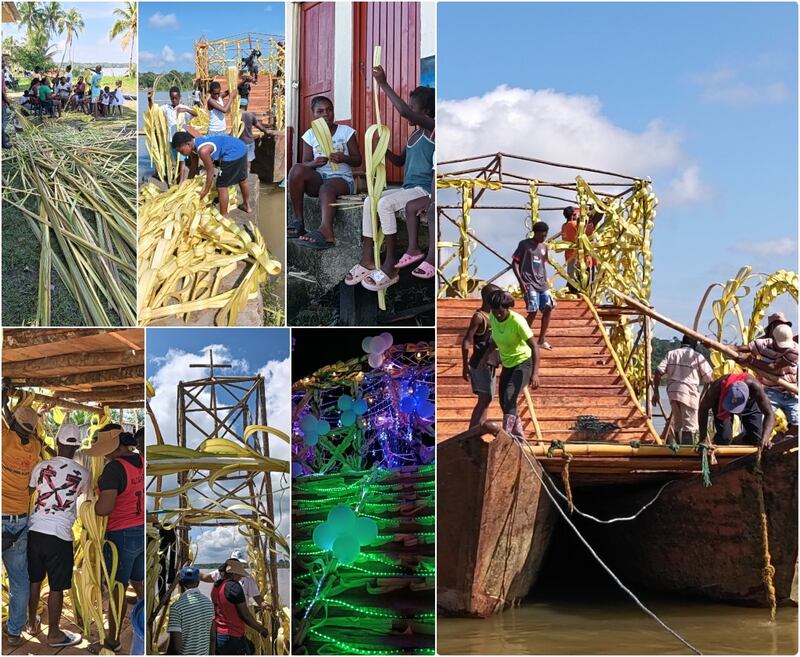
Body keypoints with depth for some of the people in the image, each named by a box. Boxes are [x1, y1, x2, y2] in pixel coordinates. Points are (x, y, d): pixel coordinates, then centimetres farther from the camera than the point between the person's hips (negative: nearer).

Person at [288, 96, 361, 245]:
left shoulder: (346, 131, 5)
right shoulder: (310, 135, 11)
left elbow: (358, 160, 4)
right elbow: (305, 164, 8)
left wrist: (343, 158, -18)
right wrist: (314, 163, -17)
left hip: (342, 178, -3)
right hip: (318, 178, 3)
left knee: (326, 188, -39)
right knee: (297, 169, -29)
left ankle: (326, 230, -68)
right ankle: (299, 221, -27)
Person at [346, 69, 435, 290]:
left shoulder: (431, 127, -10)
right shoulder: (414, 134, 20)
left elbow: (404, 112, -27)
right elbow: (400, 161, 31)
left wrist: (383, 84, -22)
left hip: (424, 189, -10)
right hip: (408, 188, 10)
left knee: (385, 203, -28)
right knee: (369, 201, -5)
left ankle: (391, 266, -24)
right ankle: (367, 261, -9)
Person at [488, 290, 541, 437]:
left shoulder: (517, 321, -26)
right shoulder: (493, 318, -9)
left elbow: (534, 346, -29)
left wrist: (535, 373, -36)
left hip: (523, 362, -7)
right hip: (507, 364, 7)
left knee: (509, 397, -25)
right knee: (504, 402, 9)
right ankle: (519, 436, 25)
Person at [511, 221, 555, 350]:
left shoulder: (544, 247, 13)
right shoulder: (524, 244, -6)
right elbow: (515, 263, -7)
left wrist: (546, 281, 14)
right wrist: (521, 281, -15)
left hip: (542, 283, 7)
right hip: (529, 284, -7)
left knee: (548, 307, -1)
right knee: (533, 311, -12)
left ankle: (542, 340, 10)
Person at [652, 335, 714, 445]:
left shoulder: (671, 354, 12)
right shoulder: (697, 356, 1)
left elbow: (658, 372, 3)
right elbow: (709, 378, -2)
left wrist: (656, 392, 6)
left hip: (672, 391, 5)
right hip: (689, 392, -5)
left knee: (678, 423, 18)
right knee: (689, 426, -3)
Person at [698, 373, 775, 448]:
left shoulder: (754, 387, -44)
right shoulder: (717, 387, -41)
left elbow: (769, 414, -40)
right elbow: (703, 409, -24)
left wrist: (764, 439, -56)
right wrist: (703, 439, -29)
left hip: (750, 402, 1)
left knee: (755, 438, -9)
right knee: (724, 440, -17)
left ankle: (734, 441, 20)